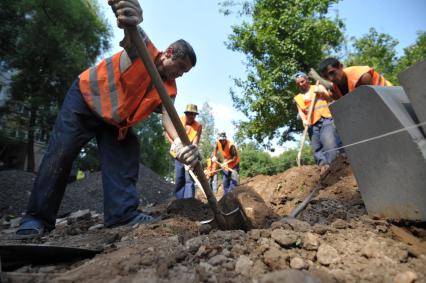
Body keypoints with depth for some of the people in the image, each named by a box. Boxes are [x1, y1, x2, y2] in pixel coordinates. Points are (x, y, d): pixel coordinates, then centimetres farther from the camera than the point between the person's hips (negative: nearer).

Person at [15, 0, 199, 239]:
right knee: (61, 154, -9)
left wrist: (179, 143, -47)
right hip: (85, 98, -5)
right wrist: (131, 21, -70)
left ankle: (123, 212, -8)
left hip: (116, 119, 5)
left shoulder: (169, 89, -8)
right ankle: (38, 217, 1)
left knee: (125, 156, -9)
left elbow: (167, 117, -25)